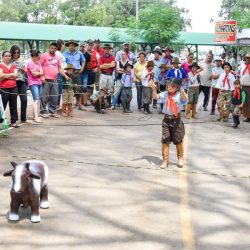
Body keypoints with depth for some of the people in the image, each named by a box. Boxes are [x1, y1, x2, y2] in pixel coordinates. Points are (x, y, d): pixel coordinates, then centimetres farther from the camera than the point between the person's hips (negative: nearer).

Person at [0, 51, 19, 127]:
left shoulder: (13, 66, 12)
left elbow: (16, 75, -3)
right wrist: (11, 74, -6)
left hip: (13, 88, 4)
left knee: (13, 106, 7)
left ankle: (14, 121, 12)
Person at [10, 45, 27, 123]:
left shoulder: (21, 60, 10)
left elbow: (25, 71, 15)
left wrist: (23, 69, -5)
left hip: (21, 82, 3)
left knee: (24, 100, -3)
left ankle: (23, 118, 7)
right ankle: (15, 118, 14)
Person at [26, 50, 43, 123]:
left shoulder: (38, 63, 16)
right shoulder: (30, 63, -7)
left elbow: (42, 72, 6)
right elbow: (34, 74, -14)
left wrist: (37, 73, -9)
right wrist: (39, 73, 1)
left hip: (39, 83, 8)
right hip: (33, 83, -8)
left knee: (38, 100, 6)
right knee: (36, 100, -13)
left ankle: (35, 115, 10)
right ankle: (36, 117, -17)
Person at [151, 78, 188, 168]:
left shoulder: (179, 94, -10)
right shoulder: (164, 94, -1)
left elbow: (186, 99, -26)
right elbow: (155, 97, -9)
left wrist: (183, 92, -46)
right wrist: (154, 89, -26)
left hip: (176, 120, -2)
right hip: (166, 119, 2)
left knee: (178, 140, 11)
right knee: (165, 140, 3)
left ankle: (180, 158, 32)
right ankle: (165, 160, 13)